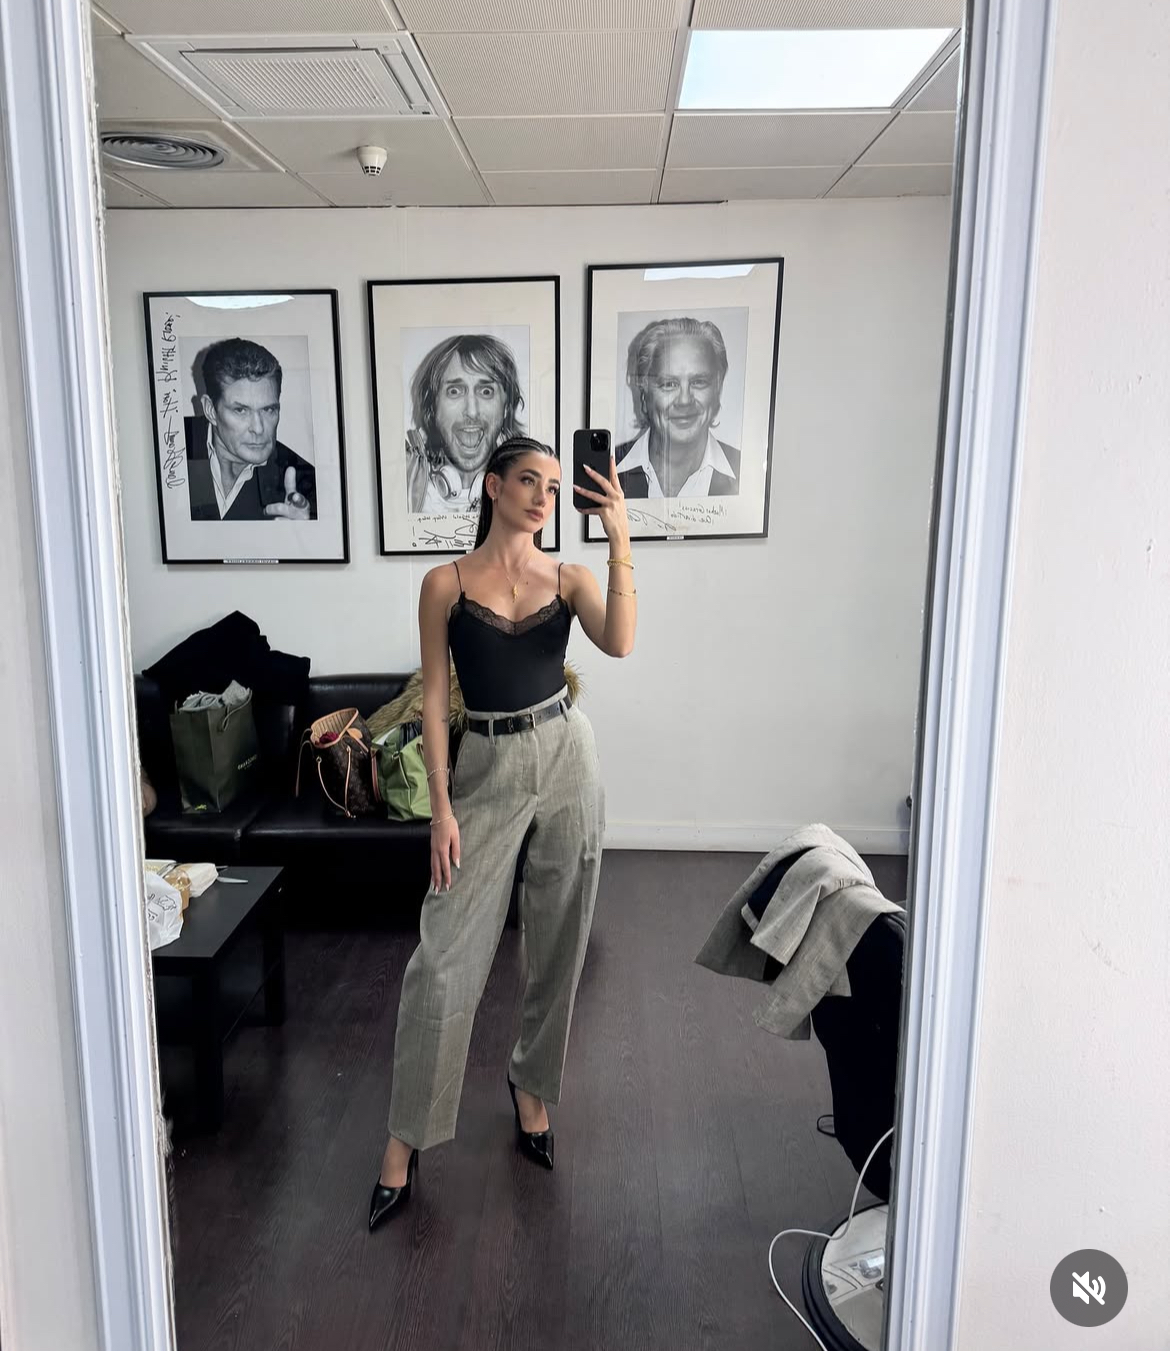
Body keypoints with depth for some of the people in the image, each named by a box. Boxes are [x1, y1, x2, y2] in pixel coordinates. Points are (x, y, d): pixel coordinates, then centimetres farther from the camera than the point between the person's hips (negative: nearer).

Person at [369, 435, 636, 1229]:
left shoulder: (567, 578, 3)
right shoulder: (446, 584, -1)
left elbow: (619, 644, -17)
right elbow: (434, 699, -2)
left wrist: (620, 539, -21)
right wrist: (441, 807, -7)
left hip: (566, 760, 2)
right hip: (487, 769, -1)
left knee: (558, 945, 11)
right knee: (444, 956, -3)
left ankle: (532, 1086, 35)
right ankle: (407, 1140, 13)